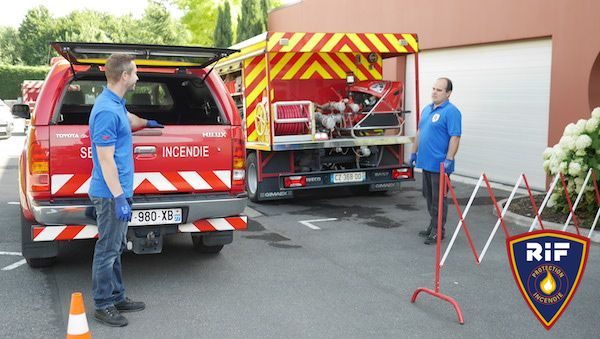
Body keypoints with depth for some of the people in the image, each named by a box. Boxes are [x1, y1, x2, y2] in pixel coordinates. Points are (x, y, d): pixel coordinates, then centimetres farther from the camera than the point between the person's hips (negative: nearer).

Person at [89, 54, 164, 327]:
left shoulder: (116, 104, 10)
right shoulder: (107, 110, -21)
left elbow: (127, 119, 36)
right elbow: (105, 159, -23)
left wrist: (147, 123, 56)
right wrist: (119, 197, -23)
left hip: (117, 191, 10)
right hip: (111, 193, -10)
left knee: (115, 248, 16)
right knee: (108, 250, 0)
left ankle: (117, 297, 27)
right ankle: (103, 305, 12)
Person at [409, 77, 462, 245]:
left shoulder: (451, 112, -13)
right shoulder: (427, 109, 14)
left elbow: (455, 137, -19)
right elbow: (420, 132, 21)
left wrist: (449, 159, -24)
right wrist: (414, 152, 19)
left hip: (440, 164, -8)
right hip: (426, 162, 9)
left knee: (438, 198, -1)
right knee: (429, 197, 16)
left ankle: (438, 231, 7)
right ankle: (433, 225, 29)